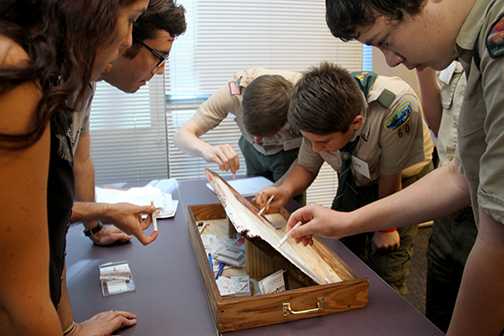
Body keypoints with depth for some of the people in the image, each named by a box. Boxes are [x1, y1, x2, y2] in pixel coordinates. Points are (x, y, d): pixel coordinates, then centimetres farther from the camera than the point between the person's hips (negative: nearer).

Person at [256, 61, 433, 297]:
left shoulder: (398, 107, -40)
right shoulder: (321, 119, -25)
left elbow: (390, 178, -25)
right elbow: (307, 166, -9)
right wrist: (286, 190, -30)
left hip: (403, 180, -4)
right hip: (356, 181, 4)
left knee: (384, 275, -7)